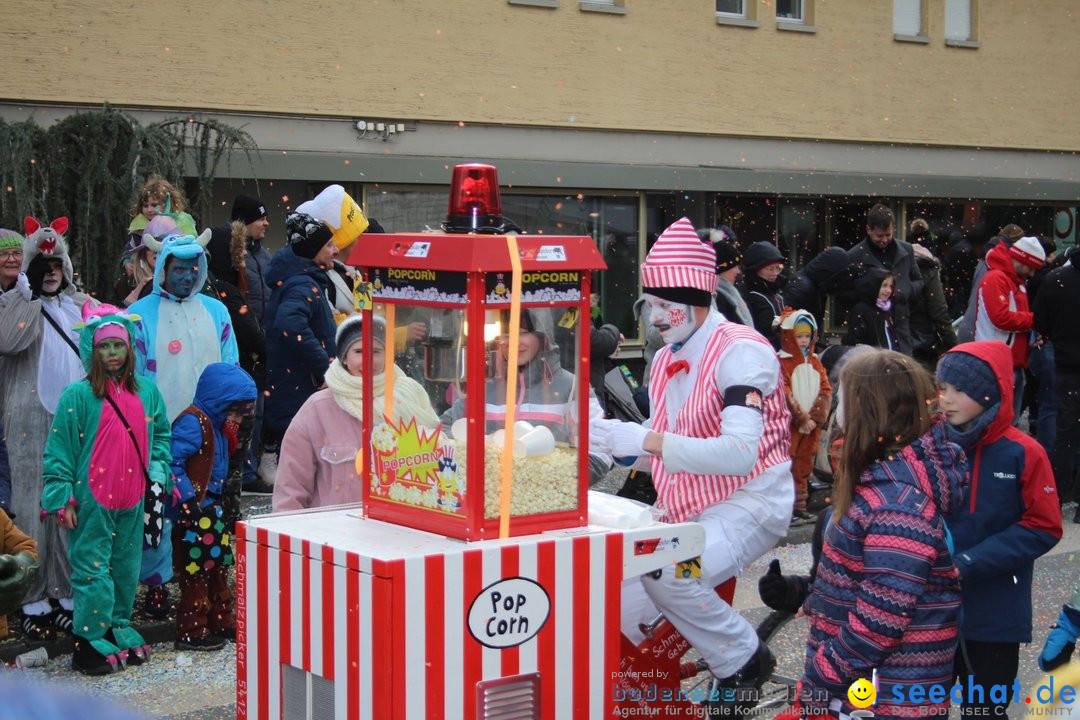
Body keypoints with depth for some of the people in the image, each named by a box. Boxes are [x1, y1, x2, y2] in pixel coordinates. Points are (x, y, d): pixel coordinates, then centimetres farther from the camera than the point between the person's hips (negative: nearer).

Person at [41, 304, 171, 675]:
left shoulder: (147, 391, 7)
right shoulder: (77, 395, -7)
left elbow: (161, 434, 19)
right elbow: (58, 450, -7)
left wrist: (158, 471, 5)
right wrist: (63, 498, -12)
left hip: (132, 500, 5)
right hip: (91, 501, -5)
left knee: (126, 566, 14)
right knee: (92, 568, -2)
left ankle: (119, 628, 29)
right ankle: (89, 641, 7)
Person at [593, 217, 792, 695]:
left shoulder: (740, 352, -18)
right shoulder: (665, 358, 8)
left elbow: (739, 454, -31)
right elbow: (660, 443, 13)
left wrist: (647, 441, -36)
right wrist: (615, 438, -8)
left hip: (749, 502, -8)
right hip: (685, 507, 8)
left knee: (669, 575, -29)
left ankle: (745, 661, -5)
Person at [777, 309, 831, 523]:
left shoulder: (815, 363, 12)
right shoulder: (781, 363, -9)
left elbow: (826, 391, 5)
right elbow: (785, 395, -15)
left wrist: (815, 417, -9)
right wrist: (802, 419, -17)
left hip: (812, 425, 6)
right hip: (789, 426, -6)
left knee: (804, 467, 12)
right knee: (787, 468, -7)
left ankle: (799, 506, 19)